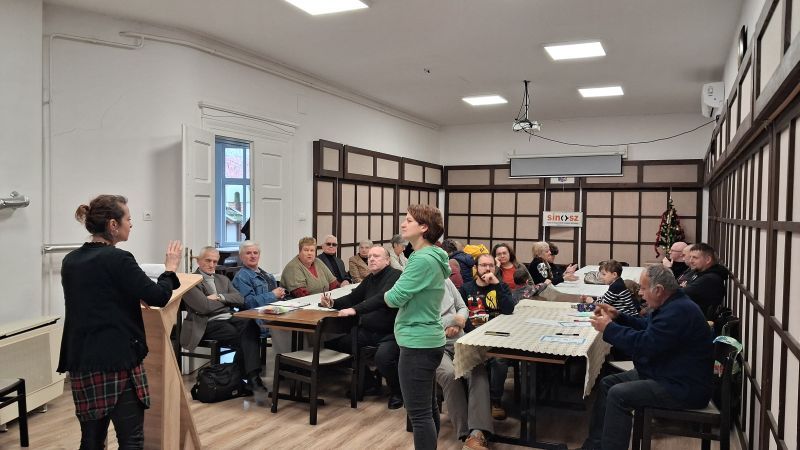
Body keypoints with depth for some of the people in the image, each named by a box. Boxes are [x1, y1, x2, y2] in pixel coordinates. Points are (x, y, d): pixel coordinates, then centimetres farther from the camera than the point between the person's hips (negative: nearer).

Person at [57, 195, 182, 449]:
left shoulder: (70, 261, 10)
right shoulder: (117, 258, -13)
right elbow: (158, 297, -13)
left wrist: (134, 298, 25)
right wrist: (170, 269, 3)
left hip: (82, 362, 8)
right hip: (118, 360, -7)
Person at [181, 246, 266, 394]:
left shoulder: (223, 279, 25)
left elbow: (240, 300, 12)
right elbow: (204, 307, -11)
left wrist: (220, 297, -4)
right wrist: (228, 300, 4)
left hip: (230, 318, 5)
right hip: (209, 324, -5)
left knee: (250, 325, -31)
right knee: (243, 339, -31)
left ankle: (252, 377, -33)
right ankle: (252, 378, -20)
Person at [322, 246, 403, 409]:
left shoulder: (395, 276, -12)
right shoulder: (370, 279, 16)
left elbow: (381, 298, -27)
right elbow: (353, 298, 16)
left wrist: (354, 310, -35)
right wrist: (333, 303, -3)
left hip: (391, 333, -8)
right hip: (368, 331, 8)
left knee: (382, 357, -35)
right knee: (334, 343, -6)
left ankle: (397, 393, -2)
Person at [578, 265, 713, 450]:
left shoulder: (679, 311, -26)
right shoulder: (673, 305, 9)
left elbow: (644, 344, -29)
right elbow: (646, 326, 21)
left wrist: (609, 328, -18)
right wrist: (618, 317, 6)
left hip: (684, 388, -11)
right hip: (666, 374, 11)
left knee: (618, 395, -22)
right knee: (607, 383, 7)